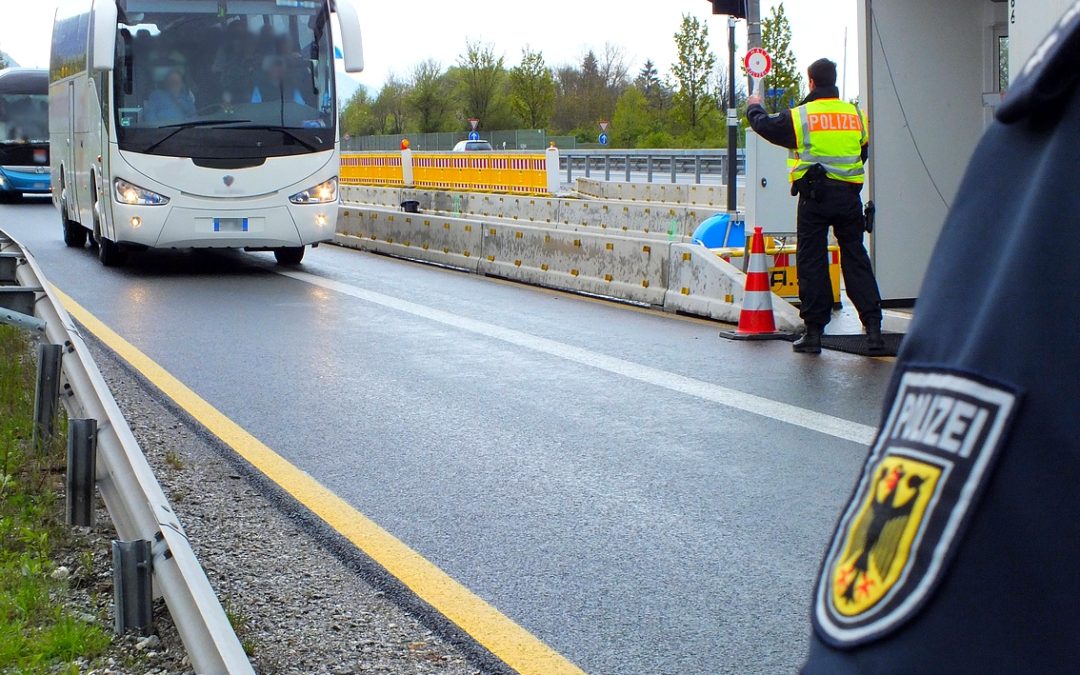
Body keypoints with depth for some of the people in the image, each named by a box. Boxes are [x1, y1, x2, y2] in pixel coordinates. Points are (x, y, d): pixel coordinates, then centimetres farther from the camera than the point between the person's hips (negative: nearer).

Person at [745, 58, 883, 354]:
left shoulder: (799, 116, -4)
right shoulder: (856, 115, 6)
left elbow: (765, 126, 11)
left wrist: (754, 108, 32)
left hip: (814, 196, -3)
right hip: (849, 195, 3)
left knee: (811, 261, 3)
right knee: (856, 258, 7)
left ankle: (814, 331, 3)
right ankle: (873, 325, 0)